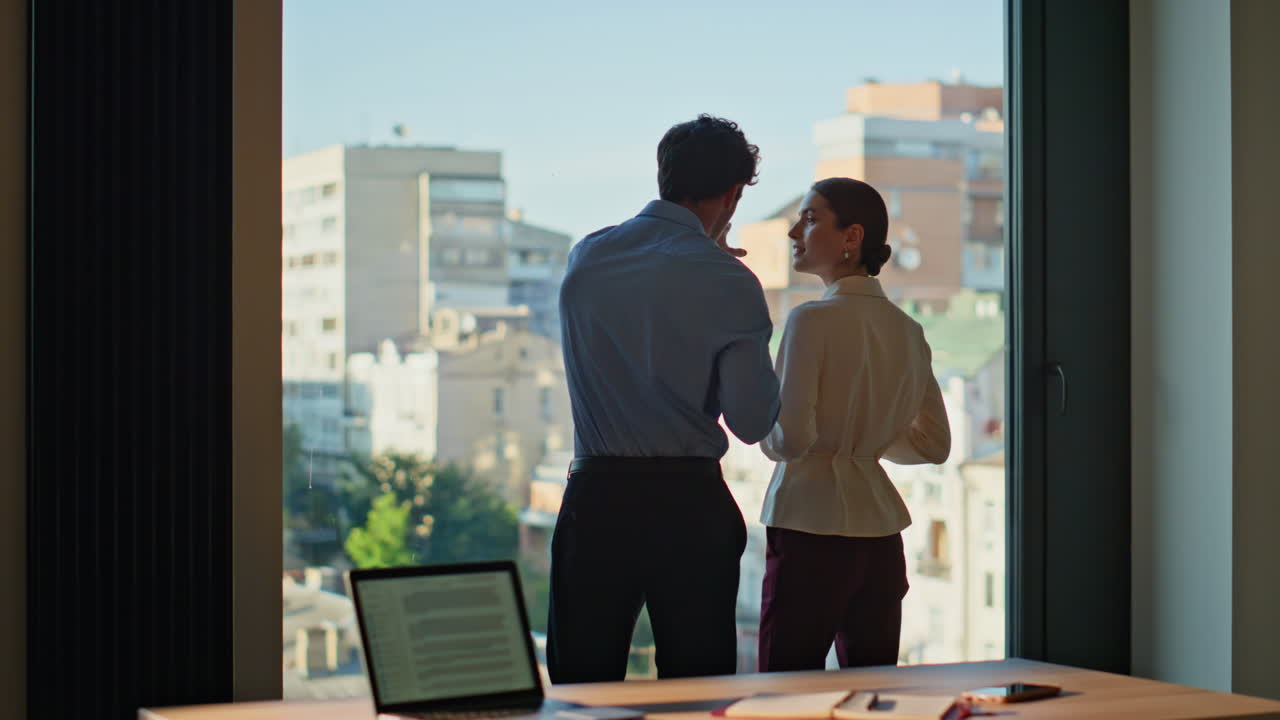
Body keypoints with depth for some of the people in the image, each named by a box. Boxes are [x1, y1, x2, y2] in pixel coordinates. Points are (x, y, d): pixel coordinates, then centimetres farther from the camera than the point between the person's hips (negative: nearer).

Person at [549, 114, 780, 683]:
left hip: (595, 497, 3)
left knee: (583, 685, 7)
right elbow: (753, 421, -8)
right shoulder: (727, 282, -9)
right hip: (690, 503, -3)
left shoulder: (584, 257, 5)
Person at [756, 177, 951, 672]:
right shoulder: (907, 330, 10)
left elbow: (789, 440, -15)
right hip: (880, 528, 7)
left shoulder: (813, 320, -11)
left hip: (811, 525, -7)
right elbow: (934, 443, 15)